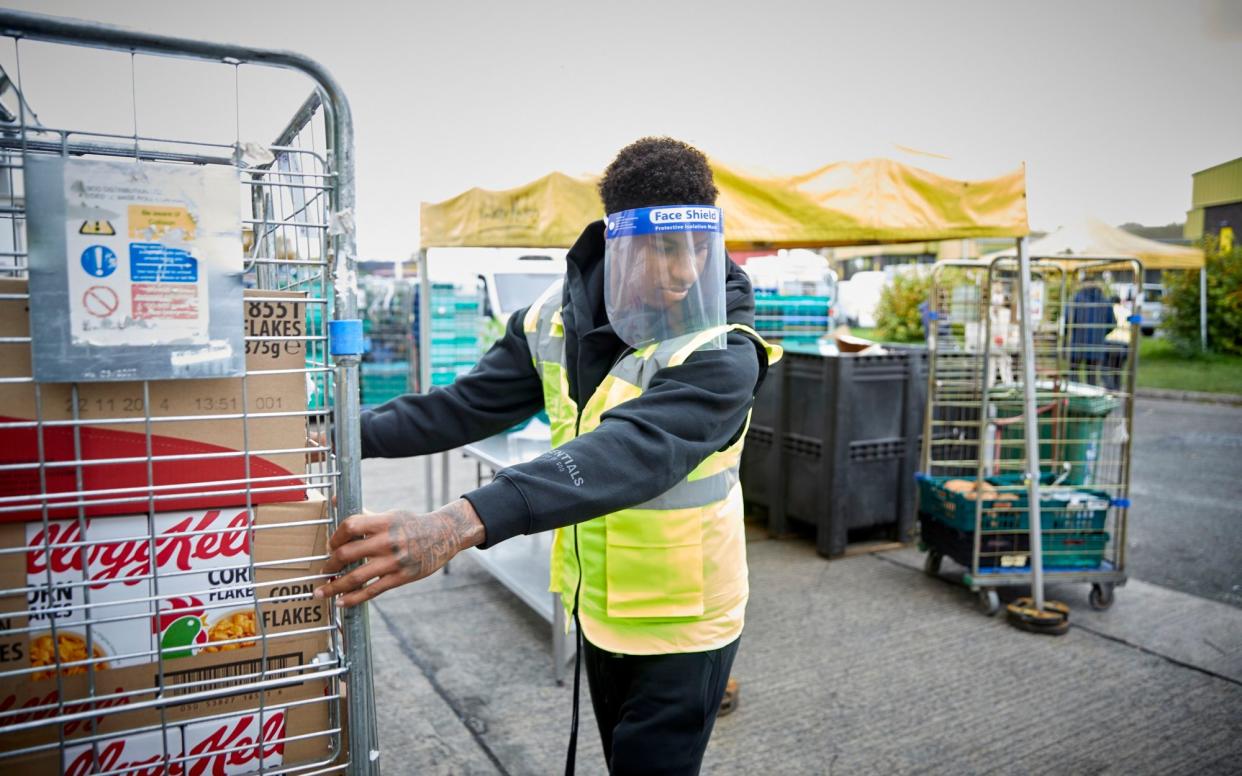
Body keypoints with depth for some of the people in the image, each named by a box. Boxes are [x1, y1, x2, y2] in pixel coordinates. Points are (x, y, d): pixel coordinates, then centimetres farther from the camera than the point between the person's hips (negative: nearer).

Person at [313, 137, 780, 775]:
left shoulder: (722, 354, -26)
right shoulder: (560, 317, -7)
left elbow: (630, 453, -42)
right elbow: (471, 404, -1)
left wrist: (462, 524, -53)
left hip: (681, 624, -5)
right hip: (598, 607, 6)